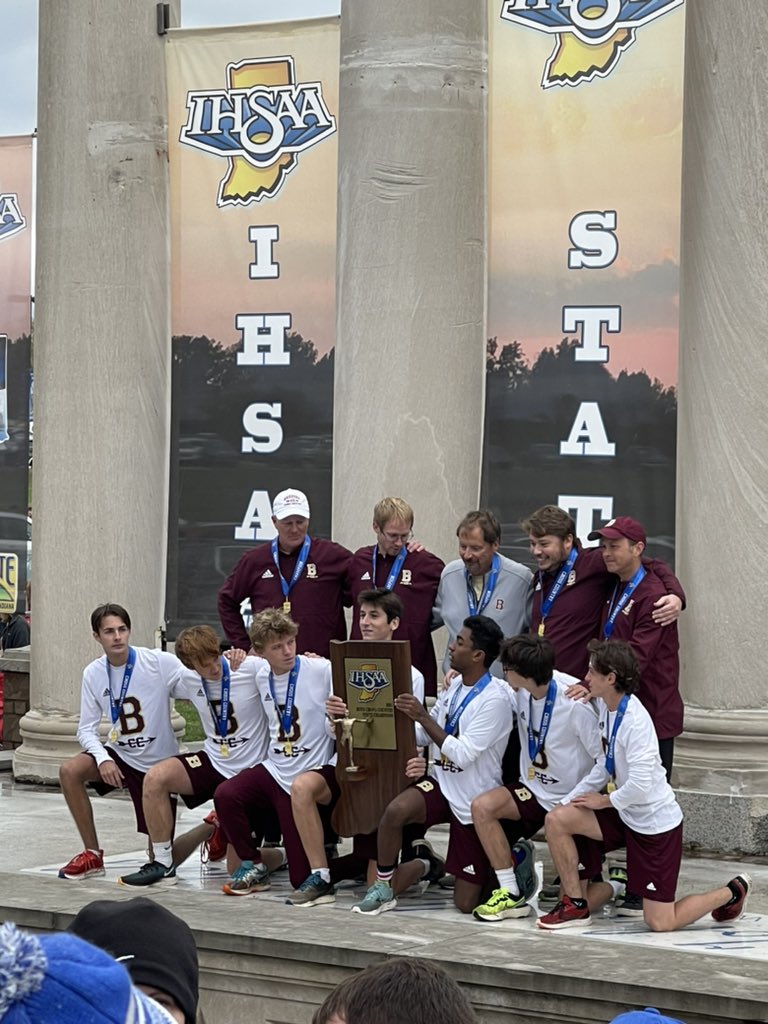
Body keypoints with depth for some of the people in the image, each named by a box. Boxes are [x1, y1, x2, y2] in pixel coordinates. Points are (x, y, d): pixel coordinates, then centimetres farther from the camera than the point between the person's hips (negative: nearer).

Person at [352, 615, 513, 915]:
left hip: (475, 803, -5)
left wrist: (422, 716, -25)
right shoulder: (454, 685, 3)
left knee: (465, 904, -1)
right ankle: (384, 885, -7)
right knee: (396, 810, -30)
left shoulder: (494, 700, -20)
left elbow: (462, 755, -25)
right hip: (443, 785, 5)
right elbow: (423, 735, 11)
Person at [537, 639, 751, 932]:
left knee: (660, 923, -4)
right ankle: (576, 905, 2)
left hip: (656, 822, -8)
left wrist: (604, 800, -11)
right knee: (557, 819, -11)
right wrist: (569, 799, 6)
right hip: (625, 816, 8)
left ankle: (733, 891, 20)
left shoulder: (635, 721, -26)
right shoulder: (606, 706, 1)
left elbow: (640, 785, -29)